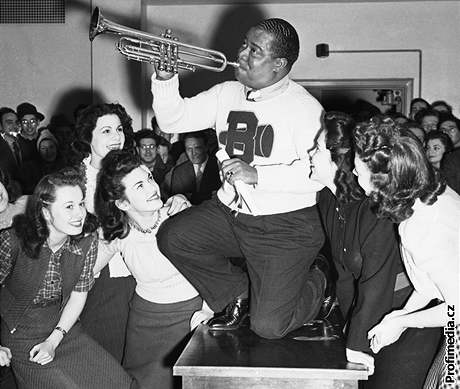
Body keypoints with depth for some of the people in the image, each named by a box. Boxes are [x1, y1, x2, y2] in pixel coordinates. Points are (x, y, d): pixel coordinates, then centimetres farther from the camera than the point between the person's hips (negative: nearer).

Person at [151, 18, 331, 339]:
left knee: (269, 326, -13)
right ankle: (238, 294, 10)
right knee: (172, 238, -14)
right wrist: (165, 78, -11)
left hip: (285, 227, -6)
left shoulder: (305, 108, -13)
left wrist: (257, 174, -27)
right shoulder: (226, 94, 7)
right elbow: (173, 120, 5)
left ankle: (316, 283, 23)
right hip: (229, 212, 7)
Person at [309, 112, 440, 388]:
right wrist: (350, 322, 5)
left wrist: (358, 344, -26)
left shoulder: (374, 207, -29)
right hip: (368, 311, 7)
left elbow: (377, 282, -29)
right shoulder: (327, 200, -3)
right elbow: (344, 270, 4)